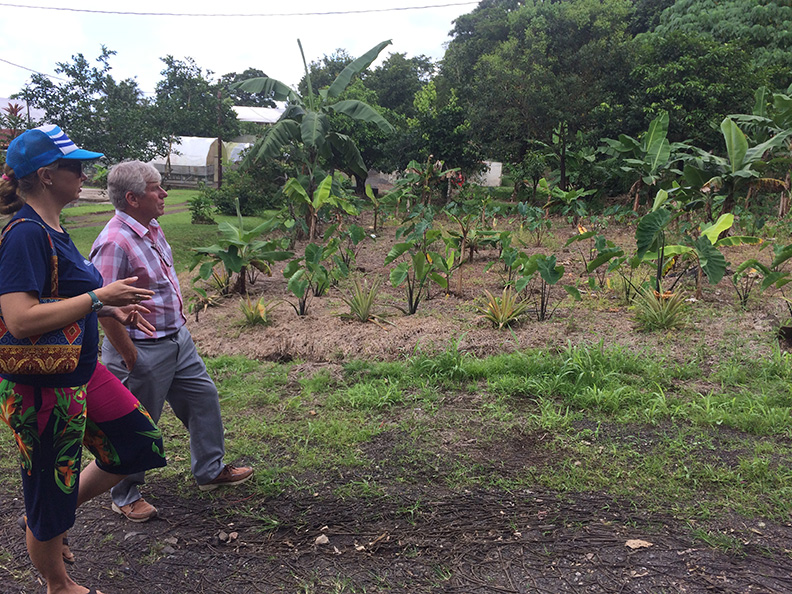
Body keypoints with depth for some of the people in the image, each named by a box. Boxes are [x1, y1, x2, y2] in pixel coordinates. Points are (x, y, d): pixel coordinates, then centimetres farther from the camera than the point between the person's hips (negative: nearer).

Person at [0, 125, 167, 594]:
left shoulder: (51, 229, 8)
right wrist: (98, 297, -23)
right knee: (51, 494, 11)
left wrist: (113, 311, 6)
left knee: (142, 446, 16)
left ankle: (49, 519, 32)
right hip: (43, 390, -9)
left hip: (81, 373, 9)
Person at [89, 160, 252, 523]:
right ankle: (125, 497, 29)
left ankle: (210, 470, 35)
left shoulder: (152, 229, 6)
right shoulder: (114, 242, -24)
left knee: (203, 397, 17)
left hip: (177, 339, 9)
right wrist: (130, 358, -20)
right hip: (142, 350, -9)